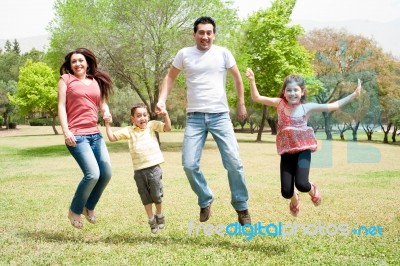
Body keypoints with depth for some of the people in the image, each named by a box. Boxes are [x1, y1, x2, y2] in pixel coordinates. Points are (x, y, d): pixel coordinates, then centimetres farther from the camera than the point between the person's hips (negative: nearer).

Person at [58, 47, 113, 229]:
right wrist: (65, 131, -13)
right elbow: (61, 106, -1)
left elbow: (102, 103, 21)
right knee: (93, 174, -15)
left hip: (95, 134, 6)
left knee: (106, 173, 0)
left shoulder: (96, 82, 17)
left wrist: (106, 113, -4)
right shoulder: (66, 79, 5)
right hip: (76, 135, -6)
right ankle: (74, 211, 8)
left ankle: (89, 207, 24)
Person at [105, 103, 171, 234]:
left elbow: (167, 128, -6)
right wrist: (107, 124, -1)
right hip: (139, 170, 1)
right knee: (145, 197, 10)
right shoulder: (129, 131, 4)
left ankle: (159, 215, 33)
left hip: (154, 168, -1)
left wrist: (166, 115, -19)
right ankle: (151, 220, 27)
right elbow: (112, 137, 5)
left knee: (156, 195, 6)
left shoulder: (152, 125, 3)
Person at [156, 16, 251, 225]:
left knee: (234, 163, -4)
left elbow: (237, 77, 13)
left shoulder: (223, 53, 2)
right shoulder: (184, 54, 4)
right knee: (189, 165, -7)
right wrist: (161, 100, 0)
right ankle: (205, 201, 17)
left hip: (220, 116, -1)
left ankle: (241, 207, 14)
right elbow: (170, 77, 14)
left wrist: (241, 104, 13)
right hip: (194, 117, 1)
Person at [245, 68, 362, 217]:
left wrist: (353, 95, 1)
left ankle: (312, 190, 20)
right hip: (286, 151, 1)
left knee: (301, 184, -20)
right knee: (286, 192, -4)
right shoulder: (280, 103, 2)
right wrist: (252, 81, -15)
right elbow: (256, 98, -2)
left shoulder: (307, 107, 2)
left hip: (303, 150, -1)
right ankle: (294, 199, 36)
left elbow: (333, 106, 4)